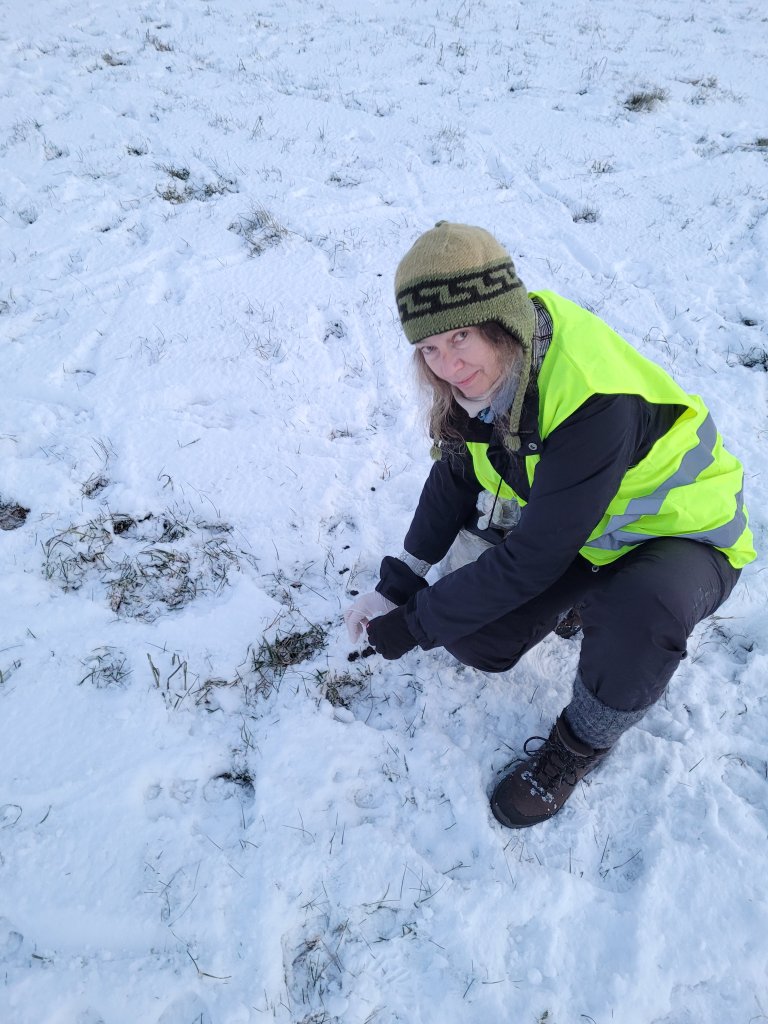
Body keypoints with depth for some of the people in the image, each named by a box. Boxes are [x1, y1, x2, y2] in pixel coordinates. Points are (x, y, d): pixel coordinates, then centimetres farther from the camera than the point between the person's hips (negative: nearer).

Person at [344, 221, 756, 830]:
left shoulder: (594, 402, -38)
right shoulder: (488, 366, -14)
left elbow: (532, 560, -32)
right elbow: (454, 474, -1)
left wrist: (414, 625, -22)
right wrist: (398, 585, -8)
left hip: (679, 534, -6)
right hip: (562, 526, 6)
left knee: (640, 608, -40)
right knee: (474, 639, -7)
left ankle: (580, 744, -7)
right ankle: (579, 597, 22)